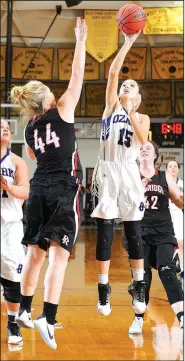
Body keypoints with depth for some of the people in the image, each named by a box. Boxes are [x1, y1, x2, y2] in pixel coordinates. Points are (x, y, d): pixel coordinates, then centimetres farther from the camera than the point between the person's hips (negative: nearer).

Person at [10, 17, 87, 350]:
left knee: (35, 251, 14)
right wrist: (80, 41, 3)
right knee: (58, 252, -10)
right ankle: (48, 318, -20)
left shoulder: (29, 129, 10)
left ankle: (24, 310, 21)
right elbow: (77, 75, -4)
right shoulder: (61, 111, -5)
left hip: (39, 188, 6)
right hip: (65, 188, -6)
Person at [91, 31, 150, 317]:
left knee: (134, 232, 2)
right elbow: (113, 72, 1)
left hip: (128, 172, 0)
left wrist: (131, 111, -14)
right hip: (105, 171, 0)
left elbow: (143, 139, -11)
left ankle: (139, 288, 10)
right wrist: (128, 43, -2)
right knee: (105, 232, -2)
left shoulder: (143, 117, 11)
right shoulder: (112, 106, 11)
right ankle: (103, 290, 1)